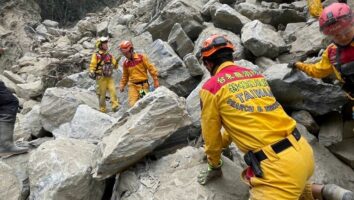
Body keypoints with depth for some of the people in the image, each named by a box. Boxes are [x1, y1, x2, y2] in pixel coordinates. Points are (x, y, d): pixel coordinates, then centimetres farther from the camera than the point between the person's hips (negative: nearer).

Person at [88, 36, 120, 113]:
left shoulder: (109, 55, 12)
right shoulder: (96, 55, -3)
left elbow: (115, 66, 12)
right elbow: (92, 65, -8)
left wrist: (116, 62, -6)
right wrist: (91, 73, -21)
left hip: (109, 77, 4)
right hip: (101, 77, -4)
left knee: (113, 90, -12)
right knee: (102, 94, 2)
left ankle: (115, 106, -13)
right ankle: (103, 109, 12)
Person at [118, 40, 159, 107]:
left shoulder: (142, 57, -4)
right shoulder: (125, 63, 8)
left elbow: (151, 68, -5)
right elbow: (125, 76, 21)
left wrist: (155, 80, -7)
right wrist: (122, 85, 11)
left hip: (143, 84, -2)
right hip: (133, 85, 2)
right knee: (132, 104, -13)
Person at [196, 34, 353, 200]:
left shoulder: (211, 87, -4)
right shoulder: (256, 76, 16)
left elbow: (211, 135, 7)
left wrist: (214, 166, 26)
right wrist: (221, 143, 42)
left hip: (278, 166, -8)